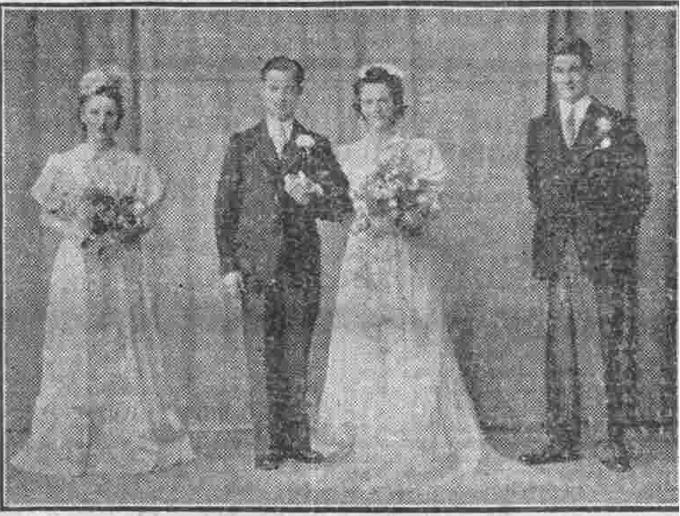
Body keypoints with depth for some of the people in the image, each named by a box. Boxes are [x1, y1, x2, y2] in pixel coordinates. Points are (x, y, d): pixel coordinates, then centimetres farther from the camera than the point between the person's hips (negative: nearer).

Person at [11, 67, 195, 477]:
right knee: (74, 353, 1)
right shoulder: (63, 164, 7)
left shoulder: (135, 166, 6)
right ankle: (72, 446, 9)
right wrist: (75, 232, -12)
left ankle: (131, 443, 9)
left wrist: (116, 236, -15)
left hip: (122, 266, 0)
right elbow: (47, 215, 7)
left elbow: (147, 217, 2)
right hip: (76, 266, 0)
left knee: (125, 349, 0)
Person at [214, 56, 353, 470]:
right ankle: (267, 446, 4)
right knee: (262, 359, -1)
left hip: (302, 267, 1)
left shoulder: (316, 146, 9)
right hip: (256, 268, -1)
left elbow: (343, 205, 4)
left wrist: (311, 199, -17)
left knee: (297, 358, 4)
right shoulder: (242, 144, 8)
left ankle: (297, 441, 12)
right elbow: (224, 208, 6)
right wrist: (228, 265, -2)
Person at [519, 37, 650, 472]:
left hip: (608, 254, -3)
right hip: (558, 254, 3)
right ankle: (563, 440, 10)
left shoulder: (619, 125, 4)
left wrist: (617, 238, -3)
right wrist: (553, 230, 3)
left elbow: (638, 192, 3)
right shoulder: (539, 129, 14)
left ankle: (618, 443, 4)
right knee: (560, 346, 3)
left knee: (617, 348, -1)